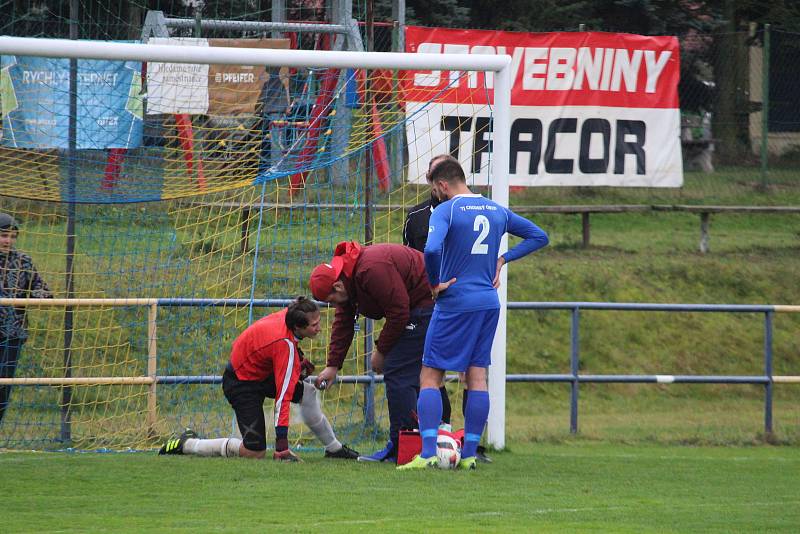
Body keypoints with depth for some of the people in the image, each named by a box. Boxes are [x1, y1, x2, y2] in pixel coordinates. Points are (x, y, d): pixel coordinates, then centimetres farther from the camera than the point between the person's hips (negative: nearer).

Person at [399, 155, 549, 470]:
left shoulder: (446, 210, -11)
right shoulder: (497, 211, 10)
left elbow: (431, 249, -29)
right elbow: (539, 236, 20)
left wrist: (435, 284, -13)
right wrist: (502, 259, 14)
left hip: (455, 303, -6)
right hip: (489, 303, 6)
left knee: (430, 377, 0)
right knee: (477, 378, 9)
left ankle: (428, 453, -10)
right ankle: (469, 454, 8)